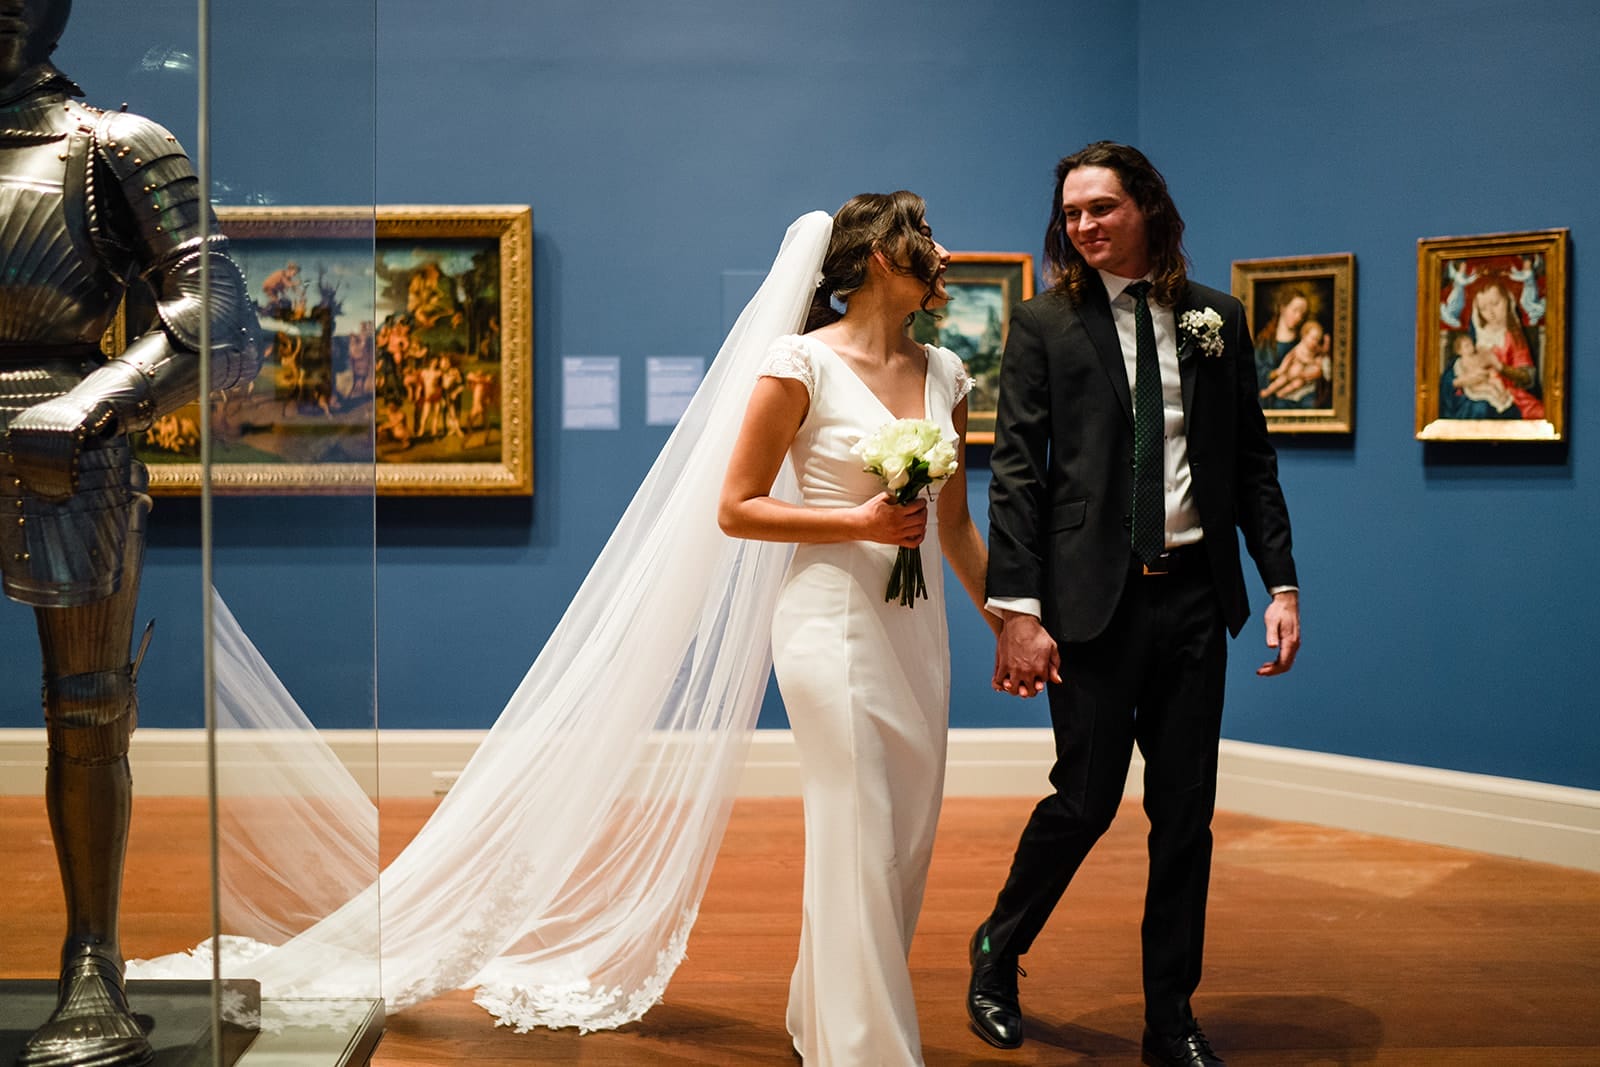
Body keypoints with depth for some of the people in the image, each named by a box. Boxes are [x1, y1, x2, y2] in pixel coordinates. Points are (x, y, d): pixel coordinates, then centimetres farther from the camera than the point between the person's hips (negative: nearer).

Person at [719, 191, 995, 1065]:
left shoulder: (943, 373, 10)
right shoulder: (803, 362, -9)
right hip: (835, 624, -7)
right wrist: (858, 522, -16)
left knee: (910, 844, 12)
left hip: (917, 626, 7)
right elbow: (736, 508, -7)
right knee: (859, 849, -3)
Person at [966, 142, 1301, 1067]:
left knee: (1186, 813, 8)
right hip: (1093, 599, -3)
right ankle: (997, 955, 26)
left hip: (1193, 595, 3)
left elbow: (1252, 460, 10)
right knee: (1086, 800, -1)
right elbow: (1016, 472, -5)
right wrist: (1017, 609, -12)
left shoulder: (1216, 319, 8)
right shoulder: (1045, 323, 0)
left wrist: (1281, 581, 2)